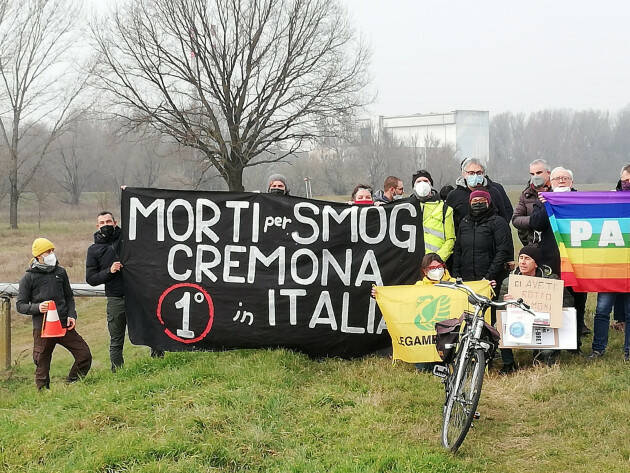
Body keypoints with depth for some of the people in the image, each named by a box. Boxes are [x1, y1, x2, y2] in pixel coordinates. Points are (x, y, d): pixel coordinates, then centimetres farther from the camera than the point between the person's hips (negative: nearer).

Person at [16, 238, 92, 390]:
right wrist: (37, 308, -16)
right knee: (42, 365, 2)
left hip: (64, 325, 4)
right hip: (42, 327, -3)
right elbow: (20, 305, 2)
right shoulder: (29, 278, 1)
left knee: (85, 355, -2)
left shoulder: (60, 272, 12)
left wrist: (71, 315, 5)